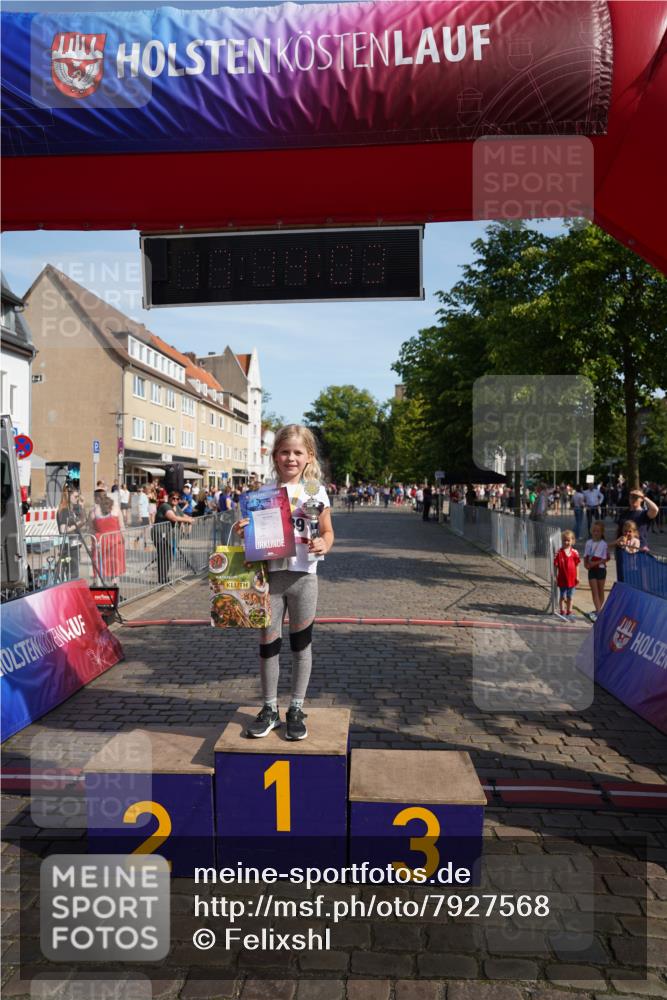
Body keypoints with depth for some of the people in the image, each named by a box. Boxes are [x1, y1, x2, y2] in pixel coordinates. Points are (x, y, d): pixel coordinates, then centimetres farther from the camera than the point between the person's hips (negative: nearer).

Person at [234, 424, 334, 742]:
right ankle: (269, 709, 24)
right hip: (270, 573, 1)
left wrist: (324, 545, -16)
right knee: (268, 643, 7)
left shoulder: (316, 491, 1)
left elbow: (327, 531, 6)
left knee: (301, 643, 8)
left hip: (303, 575, -1)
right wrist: (243, 530, -11)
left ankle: (296, 709, 23)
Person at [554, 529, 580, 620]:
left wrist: (577, 577, 2)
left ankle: (569, 612, 27)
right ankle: (562, 612, 21)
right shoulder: (559, 553, -10)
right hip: (562, 578, -2)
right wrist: (556, 577, -9)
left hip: (572, 578, 2)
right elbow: (556, 565, -7)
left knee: (570, 597, 14)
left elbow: (577, 565, 3)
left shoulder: (574, 552, -3)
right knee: (562, 596, 11)